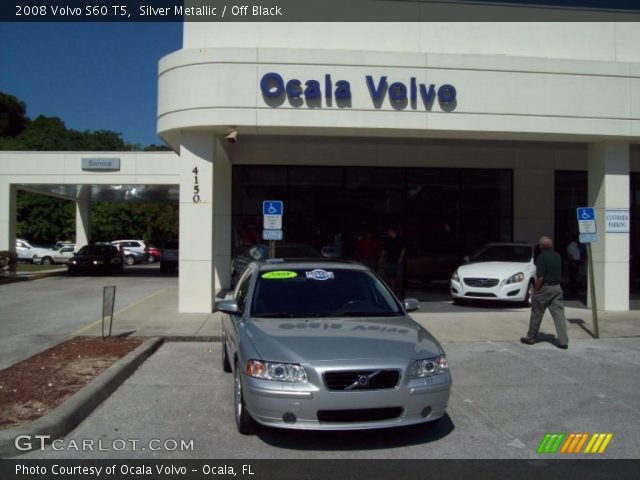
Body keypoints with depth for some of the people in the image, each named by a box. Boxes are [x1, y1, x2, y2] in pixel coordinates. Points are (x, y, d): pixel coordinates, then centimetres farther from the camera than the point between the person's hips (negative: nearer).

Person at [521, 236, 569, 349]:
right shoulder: (557, 257, 8)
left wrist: (535, 290, -9)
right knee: (559, 314, 2)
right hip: (557, 288, 6)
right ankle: (563, 341, -2)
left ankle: (530, 338, 20)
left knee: (536, 314, 8)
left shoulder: (542, 257, -15)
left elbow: (540, 277, -19)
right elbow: (559, 273, 13)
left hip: (544, 288, -6)